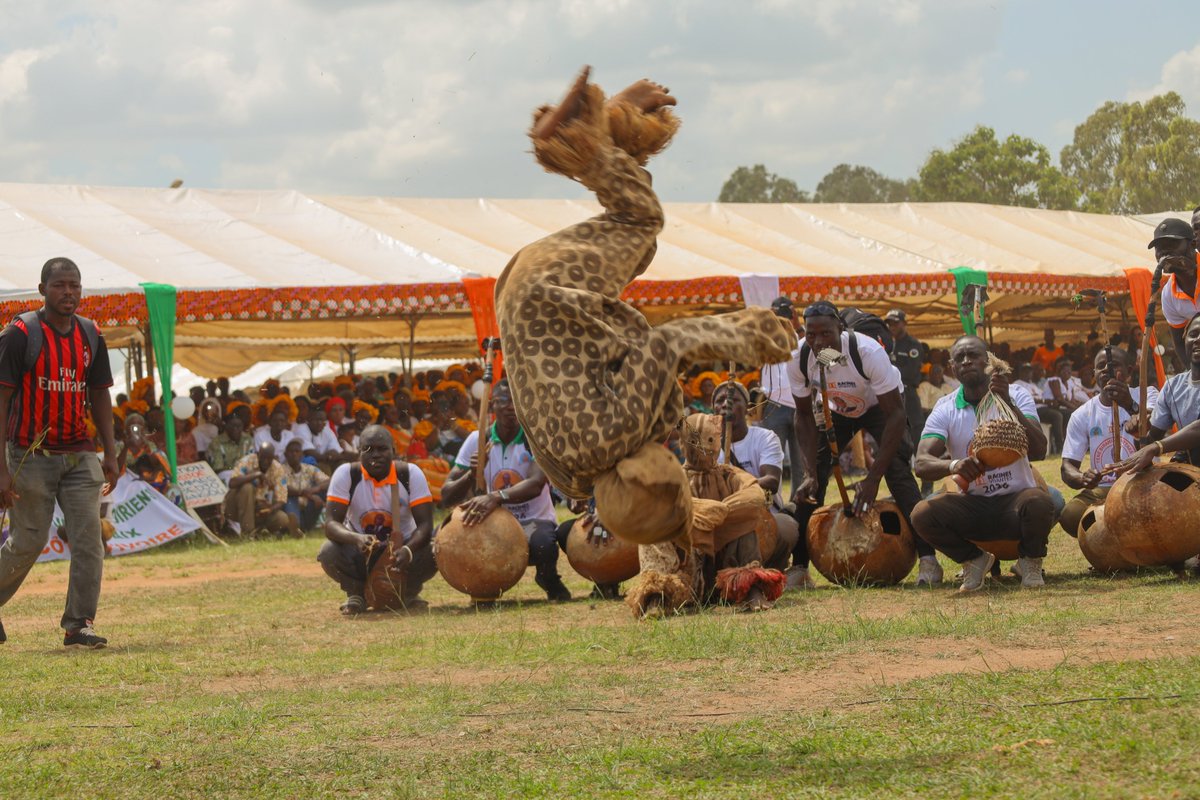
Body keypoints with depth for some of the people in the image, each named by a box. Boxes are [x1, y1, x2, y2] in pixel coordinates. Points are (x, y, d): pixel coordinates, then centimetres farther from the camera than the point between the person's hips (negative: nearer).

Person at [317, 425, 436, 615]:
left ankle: (409, 592, 2)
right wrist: (357, 539, -47)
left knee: (433, 553, -31)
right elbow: (331, 523, -23)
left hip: (402, 546, 0)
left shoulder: (410, 474, -15)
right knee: (329, 553, -32)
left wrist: (408, 550, -44)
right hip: (360, 550, 0)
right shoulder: (346, 474, -16)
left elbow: (425, 524, -21)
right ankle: (355, 593, -1)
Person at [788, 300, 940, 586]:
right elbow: (804, 416, -12)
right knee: (811, 479, -10)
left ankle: (928, 559, -26)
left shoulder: (868, 352, -39)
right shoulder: (798, 359, -26)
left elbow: (896, 414, -34)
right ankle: (799, 565, -1)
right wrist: (810, 473, -23)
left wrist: (873, 478, -38)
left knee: (897, 470, -25)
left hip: (879, 405, -4)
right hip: (837, 410, 4)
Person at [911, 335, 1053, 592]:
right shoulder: (945, 410, -1)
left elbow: (1038, 451, -18)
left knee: (1039, 502, -36)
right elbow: (922, 464, -14)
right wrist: (953, 465, -37)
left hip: (1014, 501, -1)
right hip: (973, 506, 2)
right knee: (922, 514, -26)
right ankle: (973, 560, 4)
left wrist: (1008, 404, -28)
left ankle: (1030, 562, -2)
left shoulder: (1017, 396, -4)